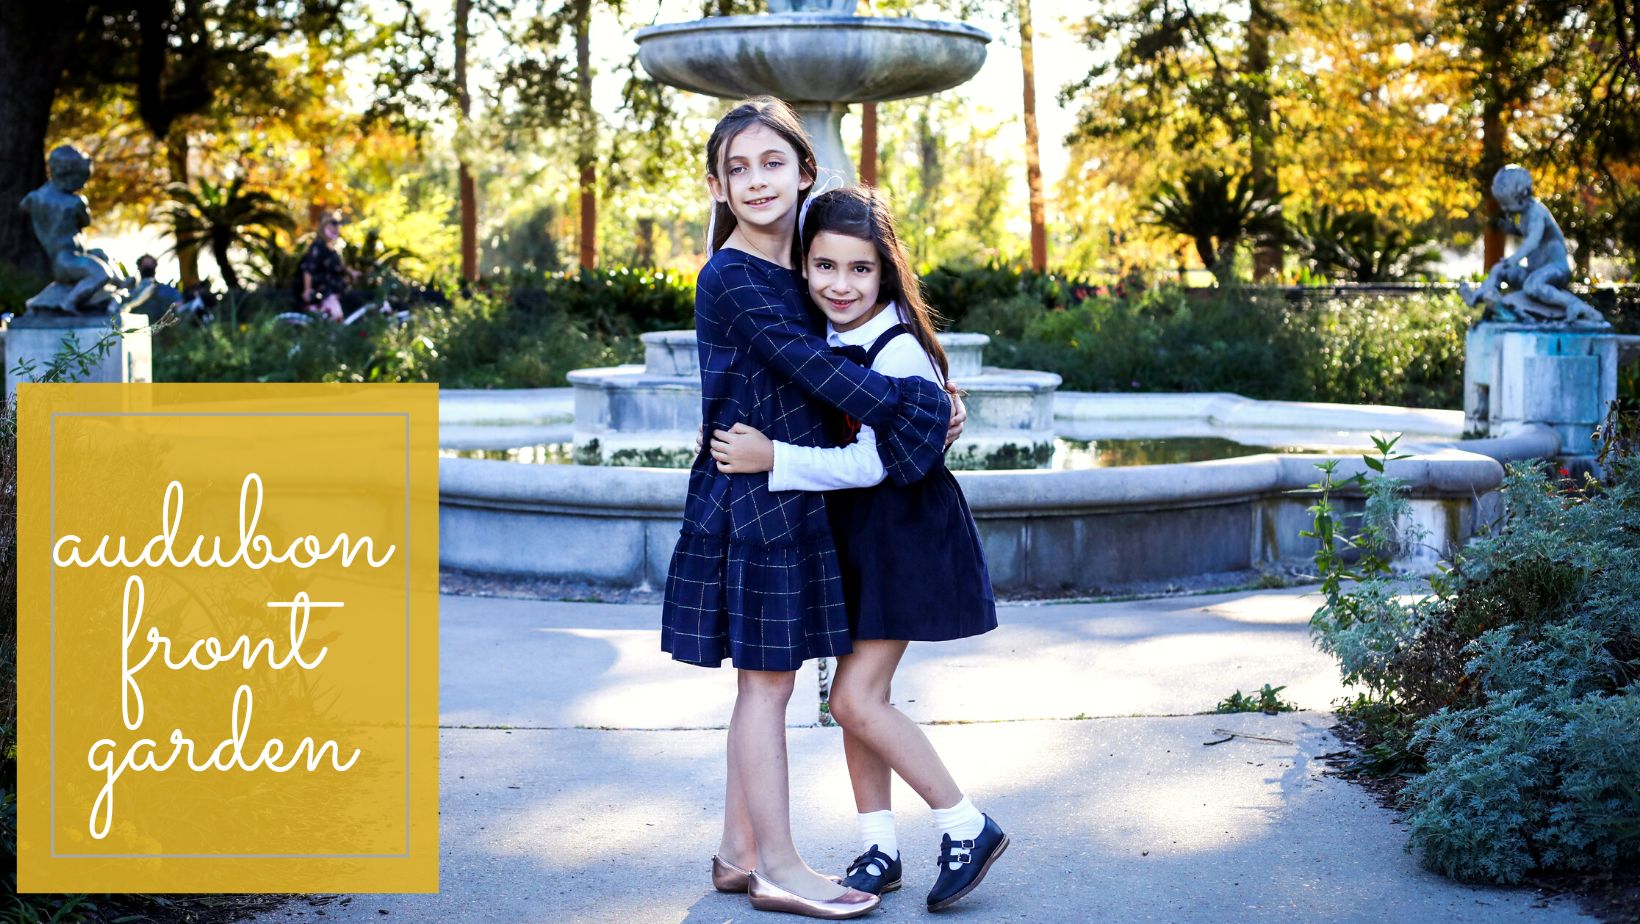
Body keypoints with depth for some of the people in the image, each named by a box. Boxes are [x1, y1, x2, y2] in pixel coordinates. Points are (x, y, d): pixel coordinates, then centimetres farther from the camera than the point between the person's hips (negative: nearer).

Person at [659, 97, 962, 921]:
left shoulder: (791, 272, 12)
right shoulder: (731, 280, -14)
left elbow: (820, 369, 15)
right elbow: (813, 369, -19)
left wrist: (923, 406, -2)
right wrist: (922, 407, -15)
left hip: (791, 499, 8)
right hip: (754, 500, -8)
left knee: (765, 679, 12)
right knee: (767, 680, -2)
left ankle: (739, 852, 21)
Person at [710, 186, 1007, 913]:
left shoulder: (898, 351, -20)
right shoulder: (826, 338, 2)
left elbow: (871, 462, -26)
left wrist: (772, 459, -27)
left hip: (904, 535, -8)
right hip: (851, 532, 8)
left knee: (857, 699, -10)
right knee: (856, 695, 10)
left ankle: (967, 827, 3)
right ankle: (879, 849, 21)